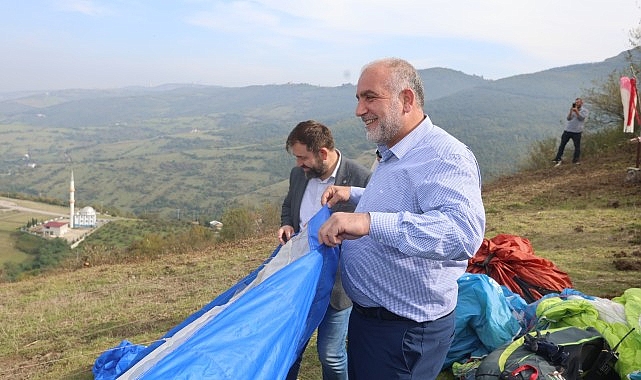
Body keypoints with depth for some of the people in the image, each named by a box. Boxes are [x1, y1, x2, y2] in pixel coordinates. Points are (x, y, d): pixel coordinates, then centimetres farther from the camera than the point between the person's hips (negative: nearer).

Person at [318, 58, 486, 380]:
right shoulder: (392, 154, 9)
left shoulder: (445, 156, -24)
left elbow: (464, 232, -41)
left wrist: (369, 221, -49)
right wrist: (353, 194, 13)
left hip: (405, 330, -10)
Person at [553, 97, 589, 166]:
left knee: (577, 146, 0)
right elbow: (568, 118, 1)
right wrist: (571, 111, -13)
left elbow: (581, 118, -12)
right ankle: (558, 159, 5)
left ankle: (576, 160, 11)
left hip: (577, 132, -3)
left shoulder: (585, 110, 4)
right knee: (562, 144, 1)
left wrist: (576, 111, -19)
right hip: (567, 130, 3)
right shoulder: (572, 110, 14)